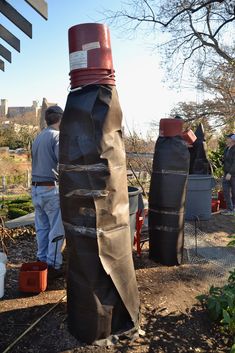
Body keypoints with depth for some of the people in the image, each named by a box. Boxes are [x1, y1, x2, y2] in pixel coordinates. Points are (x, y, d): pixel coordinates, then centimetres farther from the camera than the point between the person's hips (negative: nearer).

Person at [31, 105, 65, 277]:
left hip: (36, 187, 8)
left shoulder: (38, 138, 13)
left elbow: (39, 162, 12)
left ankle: (42, 261, 25)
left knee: (42, 227, 16)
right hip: (52, 189, -8)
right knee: (57, 229, 2)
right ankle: (53, 265, 8)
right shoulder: (57, 136, -11)